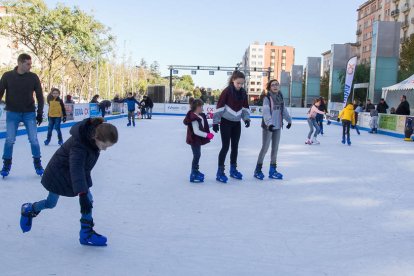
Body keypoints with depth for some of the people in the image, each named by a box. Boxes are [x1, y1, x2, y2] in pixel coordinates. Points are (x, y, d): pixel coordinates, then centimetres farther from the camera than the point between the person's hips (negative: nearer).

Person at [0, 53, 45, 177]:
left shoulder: (33, 77, -4)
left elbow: (39, 95, 3)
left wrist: (40, 112, 1)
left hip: (29, 113, 0)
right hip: (12, 113, 0)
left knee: (34, 140, -1)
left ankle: (37, 163, 15)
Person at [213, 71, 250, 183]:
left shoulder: (243, 93, 2)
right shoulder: (227, 91, -15)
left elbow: (245, 107, 11)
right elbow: (219, 106, -15)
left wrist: (246, 118, -3)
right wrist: (215, 122, -16)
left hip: (236, 123, 6)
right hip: (226, 122, -6)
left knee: (235, 146, 11)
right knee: (225, 146, -6)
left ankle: (233, 169, 24)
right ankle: (220, 172, 0)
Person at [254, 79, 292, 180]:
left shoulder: (280, 97, 6)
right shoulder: (267, 98, -13)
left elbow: (284, 110, 16)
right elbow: (266, 112, -24)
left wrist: (289, 120, 19)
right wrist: (269, 123, -36)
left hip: (277, 127, 6)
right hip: (268, 127, -6)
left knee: (275, 149, 12)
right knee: (265, 148, -2)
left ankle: (273, 170, 22)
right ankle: (258, 170, 10)